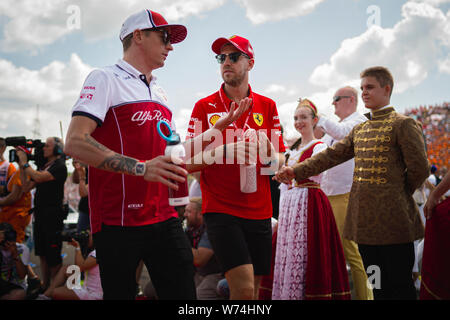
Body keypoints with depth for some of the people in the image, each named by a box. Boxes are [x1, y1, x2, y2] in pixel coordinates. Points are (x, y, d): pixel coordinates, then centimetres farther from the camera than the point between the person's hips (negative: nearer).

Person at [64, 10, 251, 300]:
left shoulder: (160, 93, 21)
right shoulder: (105, 79, -2)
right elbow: (75, 143, -16)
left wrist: (221, 126, 22)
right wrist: (141, 168, -25)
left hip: (164, 219, 6)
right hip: (118, 221, -6)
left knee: (184, 292, 2)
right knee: (120, 294, 1)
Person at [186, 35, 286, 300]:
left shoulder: (267, 106, 9)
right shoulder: (205, 106, 1)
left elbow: (280, 160, 11)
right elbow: (190, 163, -2)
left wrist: (269, 156, -12)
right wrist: (226, 152, -17)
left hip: (259, 212, 4)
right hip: (221, 209, -4)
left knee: (254, 288, 9)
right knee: (244, 288, -15)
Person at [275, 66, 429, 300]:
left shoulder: (403, 124, -5)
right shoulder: (359, 130, 17)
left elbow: (419, 169, -8)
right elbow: (332, 155, 10)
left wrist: (399, 192, 3)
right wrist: (297, 170, -1)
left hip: (393, 219, -7)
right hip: (364, 219, 7)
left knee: (400, 285, -1)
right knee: (377, 284, 13)